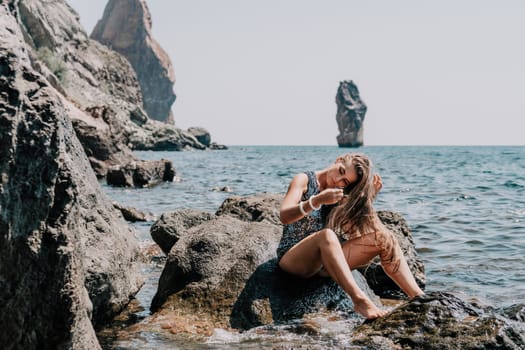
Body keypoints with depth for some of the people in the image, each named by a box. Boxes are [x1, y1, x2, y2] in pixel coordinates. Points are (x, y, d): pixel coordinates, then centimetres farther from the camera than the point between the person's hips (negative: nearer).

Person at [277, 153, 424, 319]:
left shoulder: (340, 194, 11)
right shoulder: (304, 180, -4)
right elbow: (284, 216, -19)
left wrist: (370, 196, -7)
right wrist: (318, 200, -33)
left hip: (326, 260, 6)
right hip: (293, 258, -6)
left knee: (384, 238, -10)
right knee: (327, 235, -39)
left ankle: (418, 297, -19)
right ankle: (360, 300, -51)